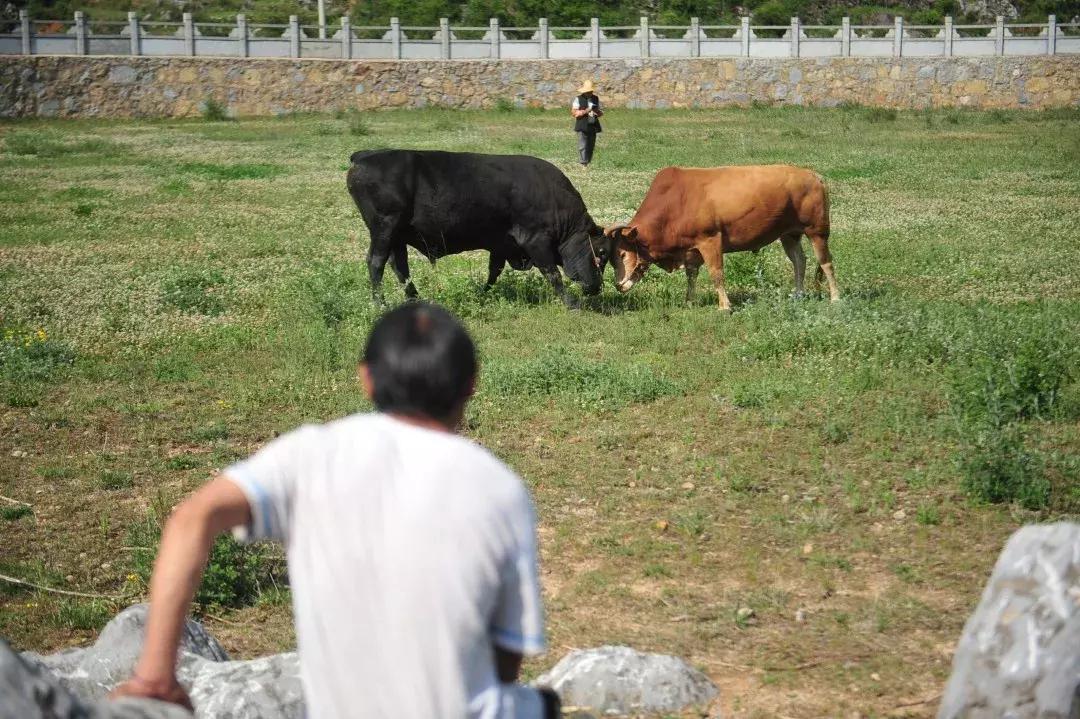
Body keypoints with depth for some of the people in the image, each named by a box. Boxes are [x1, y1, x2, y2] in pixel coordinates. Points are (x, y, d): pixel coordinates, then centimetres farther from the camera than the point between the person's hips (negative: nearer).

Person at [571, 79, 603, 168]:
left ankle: (588, 163, 15)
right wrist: (585, 111, -18)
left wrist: (598, 112, -5)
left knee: (591, 146, 7)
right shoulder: (578, 99, 0)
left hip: (593, 126, 5)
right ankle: (583, 164, -8)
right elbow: (574, 112, -7)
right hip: (582, 127, -5)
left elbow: (601, 113, 20)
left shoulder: (596, 99, 13)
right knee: (582, 146, -10)